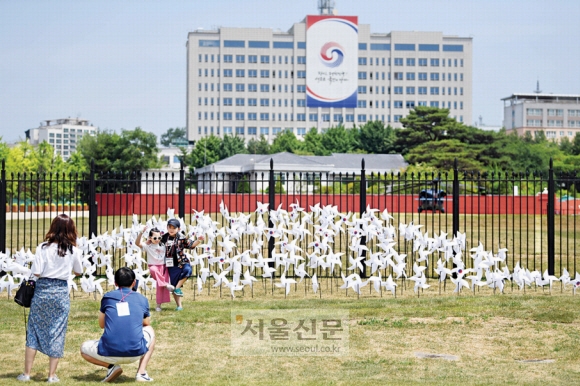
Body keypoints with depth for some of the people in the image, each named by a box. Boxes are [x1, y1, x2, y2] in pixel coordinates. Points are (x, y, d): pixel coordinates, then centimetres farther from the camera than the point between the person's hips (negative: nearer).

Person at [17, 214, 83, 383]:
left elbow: (36, 273, -11)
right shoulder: (73, 250, -3)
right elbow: (78, 272, 11)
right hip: (61, 292, 1)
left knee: (34, 331, 10)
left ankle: (26, 373, 11)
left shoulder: (43, 247, -9)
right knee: (57, 332, 8)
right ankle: (52, 375, 9)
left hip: (42, 290, -1)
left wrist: (47, 269, 9)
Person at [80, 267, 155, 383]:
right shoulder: (142, 299, 11)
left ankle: (111, 366, 4)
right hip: (136, 353, 1)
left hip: (109, 354, 0)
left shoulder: (107, 297, 10)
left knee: (84, 348, 31)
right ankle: (142, 372, 15)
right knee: (150, 330, 33)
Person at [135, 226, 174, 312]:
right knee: (154, 270, -42)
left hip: (163, 267, 3)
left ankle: (159, 305, 7)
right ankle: (165, 284, -34)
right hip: (153, 266, -3)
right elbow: (137, 243, -23)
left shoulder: (163, 246, 4)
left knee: (160, 286, -1)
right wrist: (141, 233, -34)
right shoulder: (148, 246, -7)